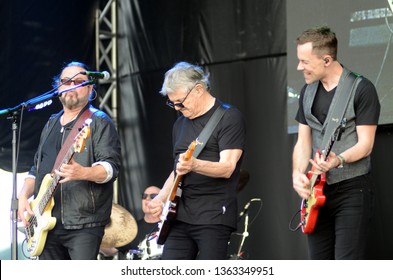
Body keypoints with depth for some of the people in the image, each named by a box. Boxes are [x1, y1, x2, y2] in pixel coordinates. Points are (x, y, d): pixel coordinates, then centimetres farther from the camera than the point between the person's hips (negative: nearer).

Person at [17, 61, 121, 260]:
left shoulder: (99, 122, -3)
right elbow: (37, 168, 25)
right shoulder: (52, 124, 20)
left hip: (84, 223, -7)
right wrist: (24, 196, 7)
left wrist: (83, 173, -34)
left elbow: (111, 167, -14)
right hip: (48, 223, 7)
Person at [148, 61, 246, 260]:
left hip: (213, 218, -7)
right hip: (181, 217, 7)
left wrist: (195, 165, -33)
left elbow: (227, 167, -15)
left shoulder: (229, 117, -5)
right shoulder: (181, 124, 19)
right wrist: (161, 198, 9)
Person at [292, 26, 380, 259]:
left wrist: (338, 160, -30)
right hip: (317, 190, 7)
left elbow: (365, 144, -12)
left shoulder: (361, 89, -10)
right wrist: (298, 174, -7)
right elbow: (303, 142, 12)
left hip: (352, 190, -7)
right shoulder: (308, 92, 11)